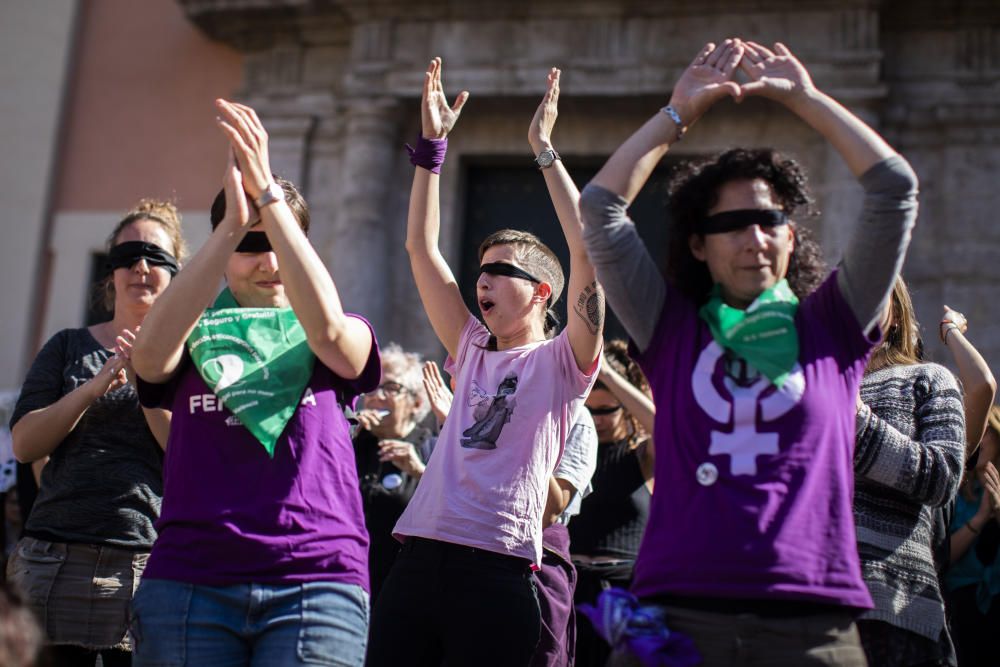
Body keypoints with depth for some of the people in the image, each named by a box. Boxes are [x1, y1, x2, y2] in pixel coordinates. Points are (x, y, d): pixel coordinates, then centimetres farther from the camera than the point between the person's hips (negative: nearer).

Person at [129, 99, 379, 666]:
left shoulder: (344, 339, 11)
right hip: (188, 578, 1)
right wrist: (234, 224, -18)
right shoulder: (197, 331, 13)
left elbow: (328, 326, -13)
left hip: (315, 582, -1)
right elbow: (151, 354, -11)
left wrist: (268, 192, -16)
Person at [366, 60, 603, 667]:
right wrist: (431, 144, 14)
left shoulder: (561, 363, 4)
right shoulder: (472, 351, 17)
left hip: (498, 567, -5)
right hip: (420, 555, 5)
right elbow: (421, 247, 17)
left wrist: (545, 149, -7)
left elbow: (588, 253, -9)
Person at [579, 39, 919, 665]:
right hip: (678, 611, 0)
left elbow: (895, 188, 7)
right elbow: (600, 207, 7)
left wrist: (804, 96, 13)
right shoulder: (673, 329, 11)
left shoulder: (830, 327, 10)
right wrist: (680, 111, 11)